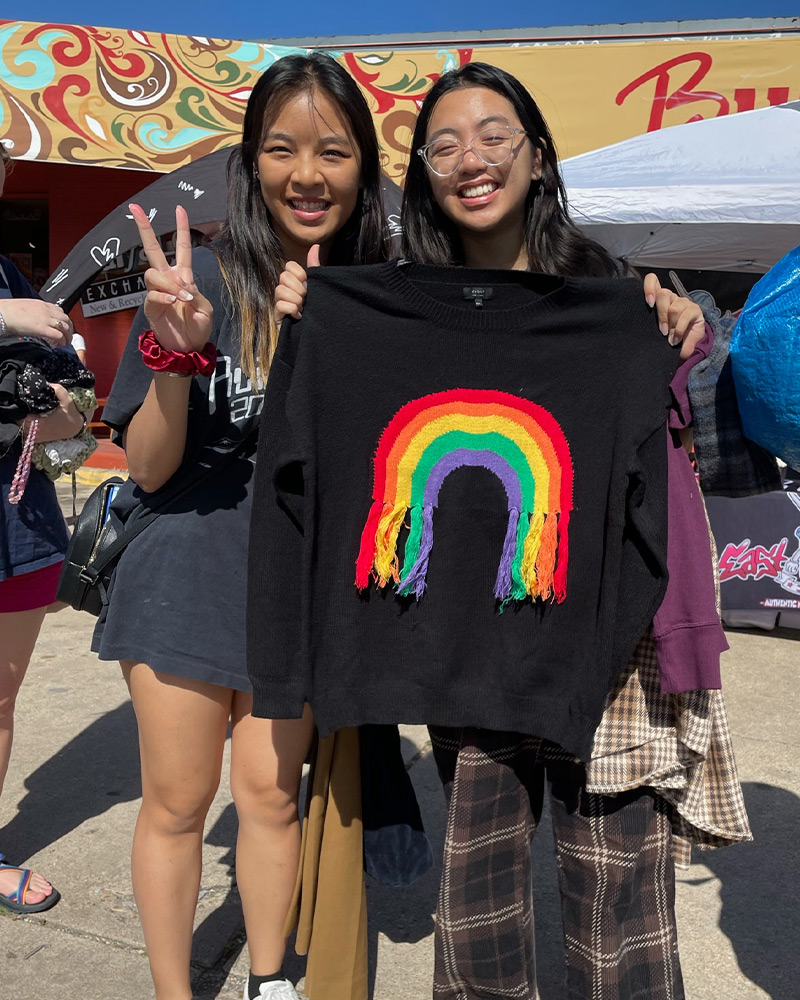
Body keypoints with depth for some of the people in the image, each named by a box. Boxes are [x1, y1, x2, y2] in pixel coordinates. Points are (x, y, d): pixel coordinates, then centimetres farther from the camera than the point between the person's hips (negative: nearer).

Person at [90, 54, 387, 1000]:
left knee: (271, 795, 16)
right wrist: (178, 349, -29)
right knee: (177, 803, 10)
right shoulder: (201, 278, -13)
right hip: (188, 573, -2)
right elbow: (149, 468, -12)